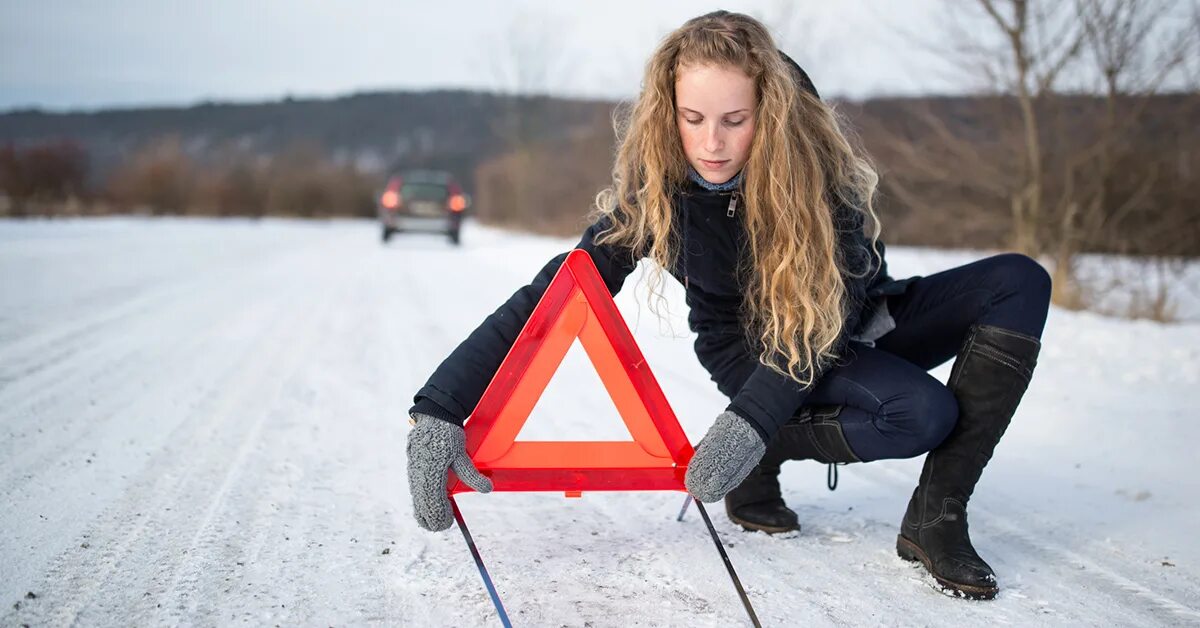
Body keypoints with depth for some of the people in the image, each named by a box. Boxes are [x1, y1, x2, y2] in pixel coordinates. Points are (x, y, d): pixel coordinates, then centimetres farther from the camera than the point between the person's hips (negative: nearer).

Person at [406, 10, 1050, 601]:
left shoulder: (812, 158, -24)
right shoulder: (653, 188, -23)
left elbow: (831, 307, -26)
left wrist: (750, 421, -39)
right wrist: (439, 409, -35)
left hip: (854, 328, 3)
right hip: (756, 353, -3)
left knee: (1019, 282, -19)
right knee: (920, 414, -32)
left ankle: (936, 516, -16)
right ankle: (765, 458, -5)